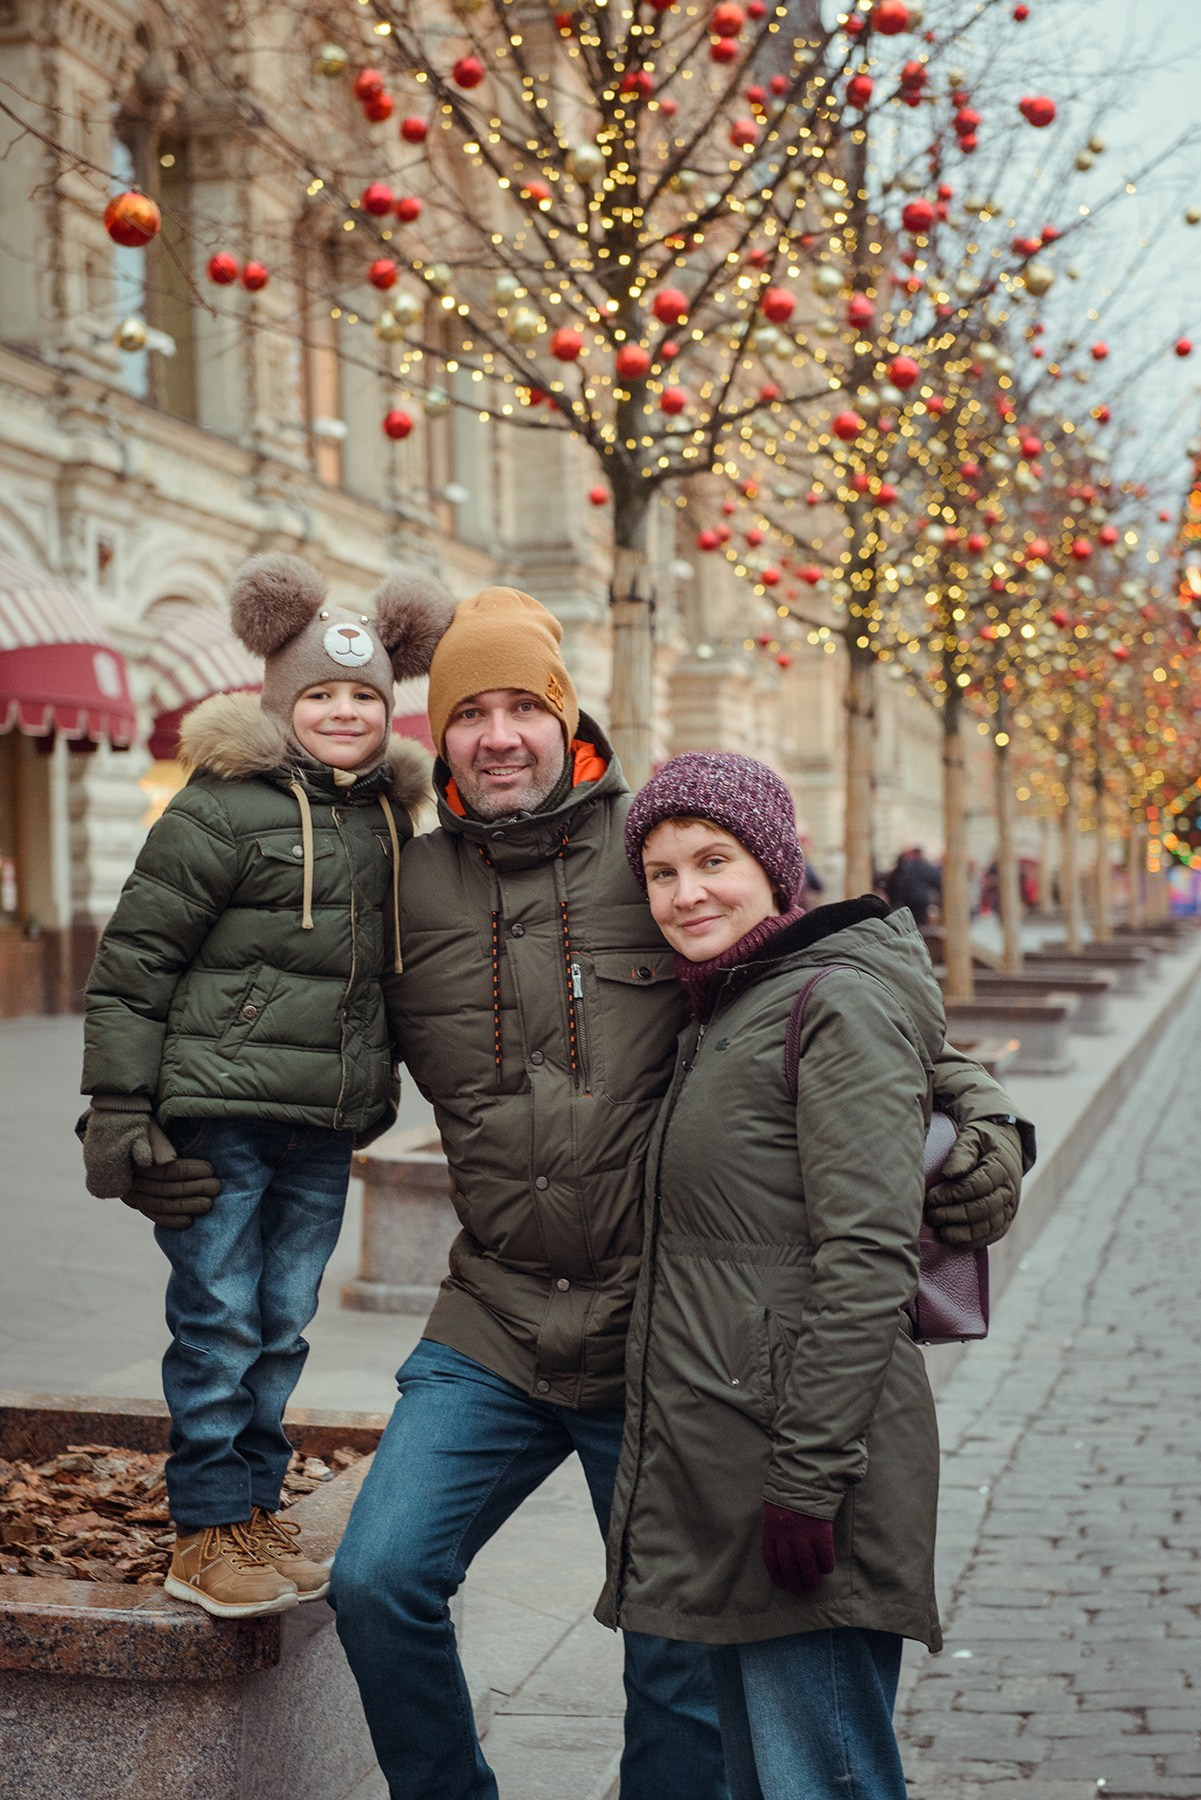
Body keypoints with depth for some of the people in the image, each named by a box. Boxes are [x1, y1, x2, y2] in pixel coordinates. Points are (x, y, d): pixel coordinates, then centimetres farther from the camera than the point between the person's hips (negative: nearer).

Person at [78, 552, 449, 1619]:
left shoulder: (388, 819, 13)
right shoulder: (224, 810, -7)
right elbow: (131, 963, -7)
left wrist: (376, 1092, 20)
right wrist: (121, 1110, -11)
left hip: (324, 1129, 6)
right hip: (219, 1115, -6)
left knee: (283, 1328, 12)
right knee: (219, 1322, -1)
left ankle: (256, 1512, 25)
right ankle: (206, 1535, 10)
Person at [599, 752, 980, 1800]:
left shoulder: (840, 1005, -11)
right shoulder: (718, 1016, 18)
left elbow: (867, 1259, -18)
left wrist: (809, 1478, -21)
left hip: (806, 1469, -9)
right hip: (709, 1464, 9)